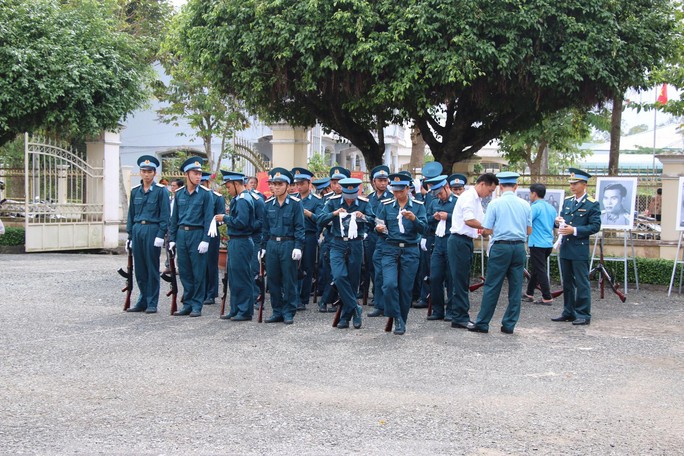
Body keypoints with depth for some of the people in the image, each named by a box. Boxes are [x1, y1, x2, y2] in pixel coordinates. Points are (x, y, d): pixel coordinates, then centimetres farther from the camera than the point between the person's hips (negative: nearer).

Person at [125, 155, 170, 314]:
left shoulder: (161, 191, -2)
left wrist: (160, 235, -13)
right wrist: (130, 235, 12)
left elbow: (165, 215, -6)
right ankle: (143, 301, 18)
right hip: (137, 230, 5)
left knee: (152, 268, 0)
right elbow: (131, 214, 16)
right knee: (139, 269, 8)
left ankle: (152, 303, 7)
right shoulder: (135, 191, 12)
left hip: (152, 230, -5)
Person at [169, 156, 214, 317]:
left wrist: (205, 240, -13)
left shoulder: (206, 194, -3)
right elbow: (174, 218, 13)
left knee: (198, 273, 0)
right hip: (182, 234, 4)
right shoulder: (179, 194, 9)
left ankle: (197, 305, 8)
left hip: (197, 234, -4)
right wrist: (172, 238, 8)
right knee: (184, 272, 8)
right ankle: (187, 304, 18)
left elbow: (208, 218, -6)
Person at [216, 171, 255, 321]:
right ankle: (235, 310, 23)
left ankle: (245, 312, 4)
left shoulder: (243, 200, -17)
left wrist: (225, 218, -13)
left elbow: (241, 222, -25)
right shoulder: (238, 199, 14)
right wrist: (229, 215, 6)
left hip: (240, 243, -10)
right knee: (233, 276, 15)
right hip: (235, 242, 10)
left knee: (242, 277, -3)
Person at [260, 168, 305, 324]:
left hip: (288, 244, -4)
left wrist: (298, 247, -13)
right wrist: (263, 247, 11)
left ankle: (289, 312, 10)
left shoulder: (295, 203, -3)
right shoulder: (268, 204, 10)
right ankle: (277, 312, 17)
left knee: (289, 280, 1)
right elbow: (265, 227, 15)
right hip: (272, 245, 4)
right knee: (273, 280, 7)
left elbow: (299, 227, -5)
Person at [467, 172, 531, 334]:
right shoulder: (525, 204, 6)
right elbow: (529, 231, 12)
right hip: (519, 247, 4)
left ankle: (482, 323, 6)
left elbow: (487, 230, -6)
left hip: (500, 247, -3)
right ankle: (509, 325, 12)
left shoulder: (495, 203, -5)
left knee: (492, 287, 1)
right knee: (515, 287, 8)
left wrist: (494, 230, 17)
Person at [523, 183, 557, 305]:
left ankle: (547, 298, -4)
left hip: (537, 244, -8)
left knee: (540, 271, -4)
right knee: (536, 269, 18)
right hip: (549, 243, 8)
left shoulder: (535, 207, -13)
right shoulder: (551, 208, 12)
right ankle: (529, 294, 27)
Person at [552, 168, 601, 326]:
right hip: (565, 248, 7)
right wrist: (559, 221, -5)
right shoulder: (567, 201, 13)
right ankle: (569, 313, 21)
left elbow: (595, 226, -11)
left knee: (581, 283, -3)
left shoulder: (592, 204, -6)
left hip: (580, 249, -7)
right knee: (567, 282, 13)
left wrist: (575, 230, -19)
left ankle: (583, 315, 3)